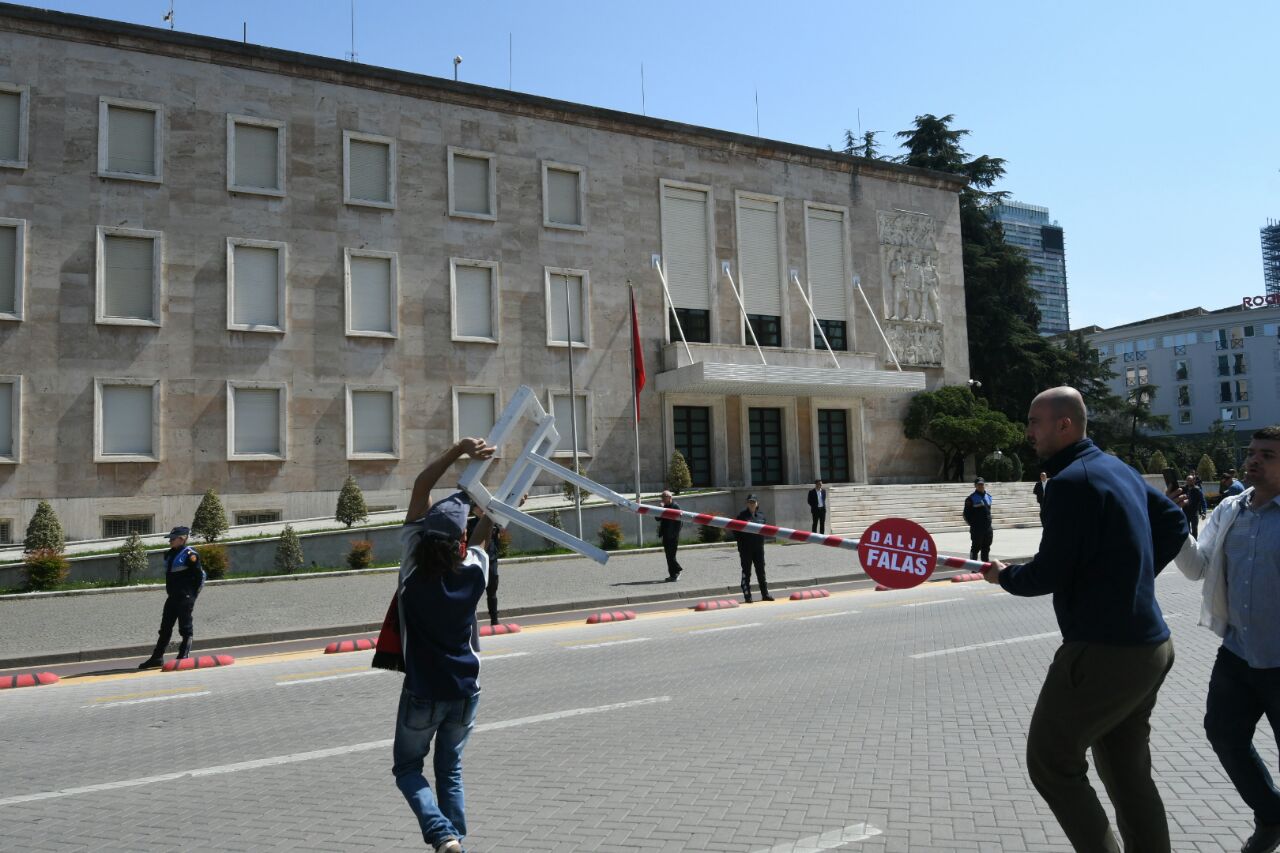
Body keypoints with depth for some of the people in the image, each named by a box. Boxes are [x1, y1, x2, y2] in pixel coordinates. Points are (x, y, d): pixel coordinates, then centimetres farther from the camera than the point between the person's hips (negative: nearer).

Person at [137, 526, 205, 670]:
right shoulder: (169, 555, 14)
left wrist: (192, 594, -9)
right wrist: (170, 593, 16)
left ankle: (184, 656, 5)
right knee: (165, 627, 10)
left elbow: (200, 575, -11)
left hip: (185, 597, -8)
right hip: (172, 597, 8)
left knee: (185, 627, -1)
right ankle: (157, 658, 15)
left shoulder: (189, 555, -10)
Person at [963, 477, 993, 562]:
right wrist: (972, 524, -8)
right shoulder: (971, 499, -8)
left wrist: (989, 522, 14)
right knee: (975, 548, -1)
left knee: (986, 548, 13)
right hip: (977, 529, -6)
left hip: (988, 529, 6)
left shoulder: (988, 497, 12)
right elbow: (966, 514, -6)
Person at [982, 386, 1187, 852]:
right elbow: (1175, 522, 24)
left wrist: (1004, 576, 2)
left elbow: (1048, 575, -18)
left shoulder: (1070, 482, -18)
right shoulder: (1120, 470, 11)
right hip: (1151, 647, 10)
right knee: (1128, 775, 19)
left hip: (1104, 654, -10)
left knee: (1051, 762, 4)